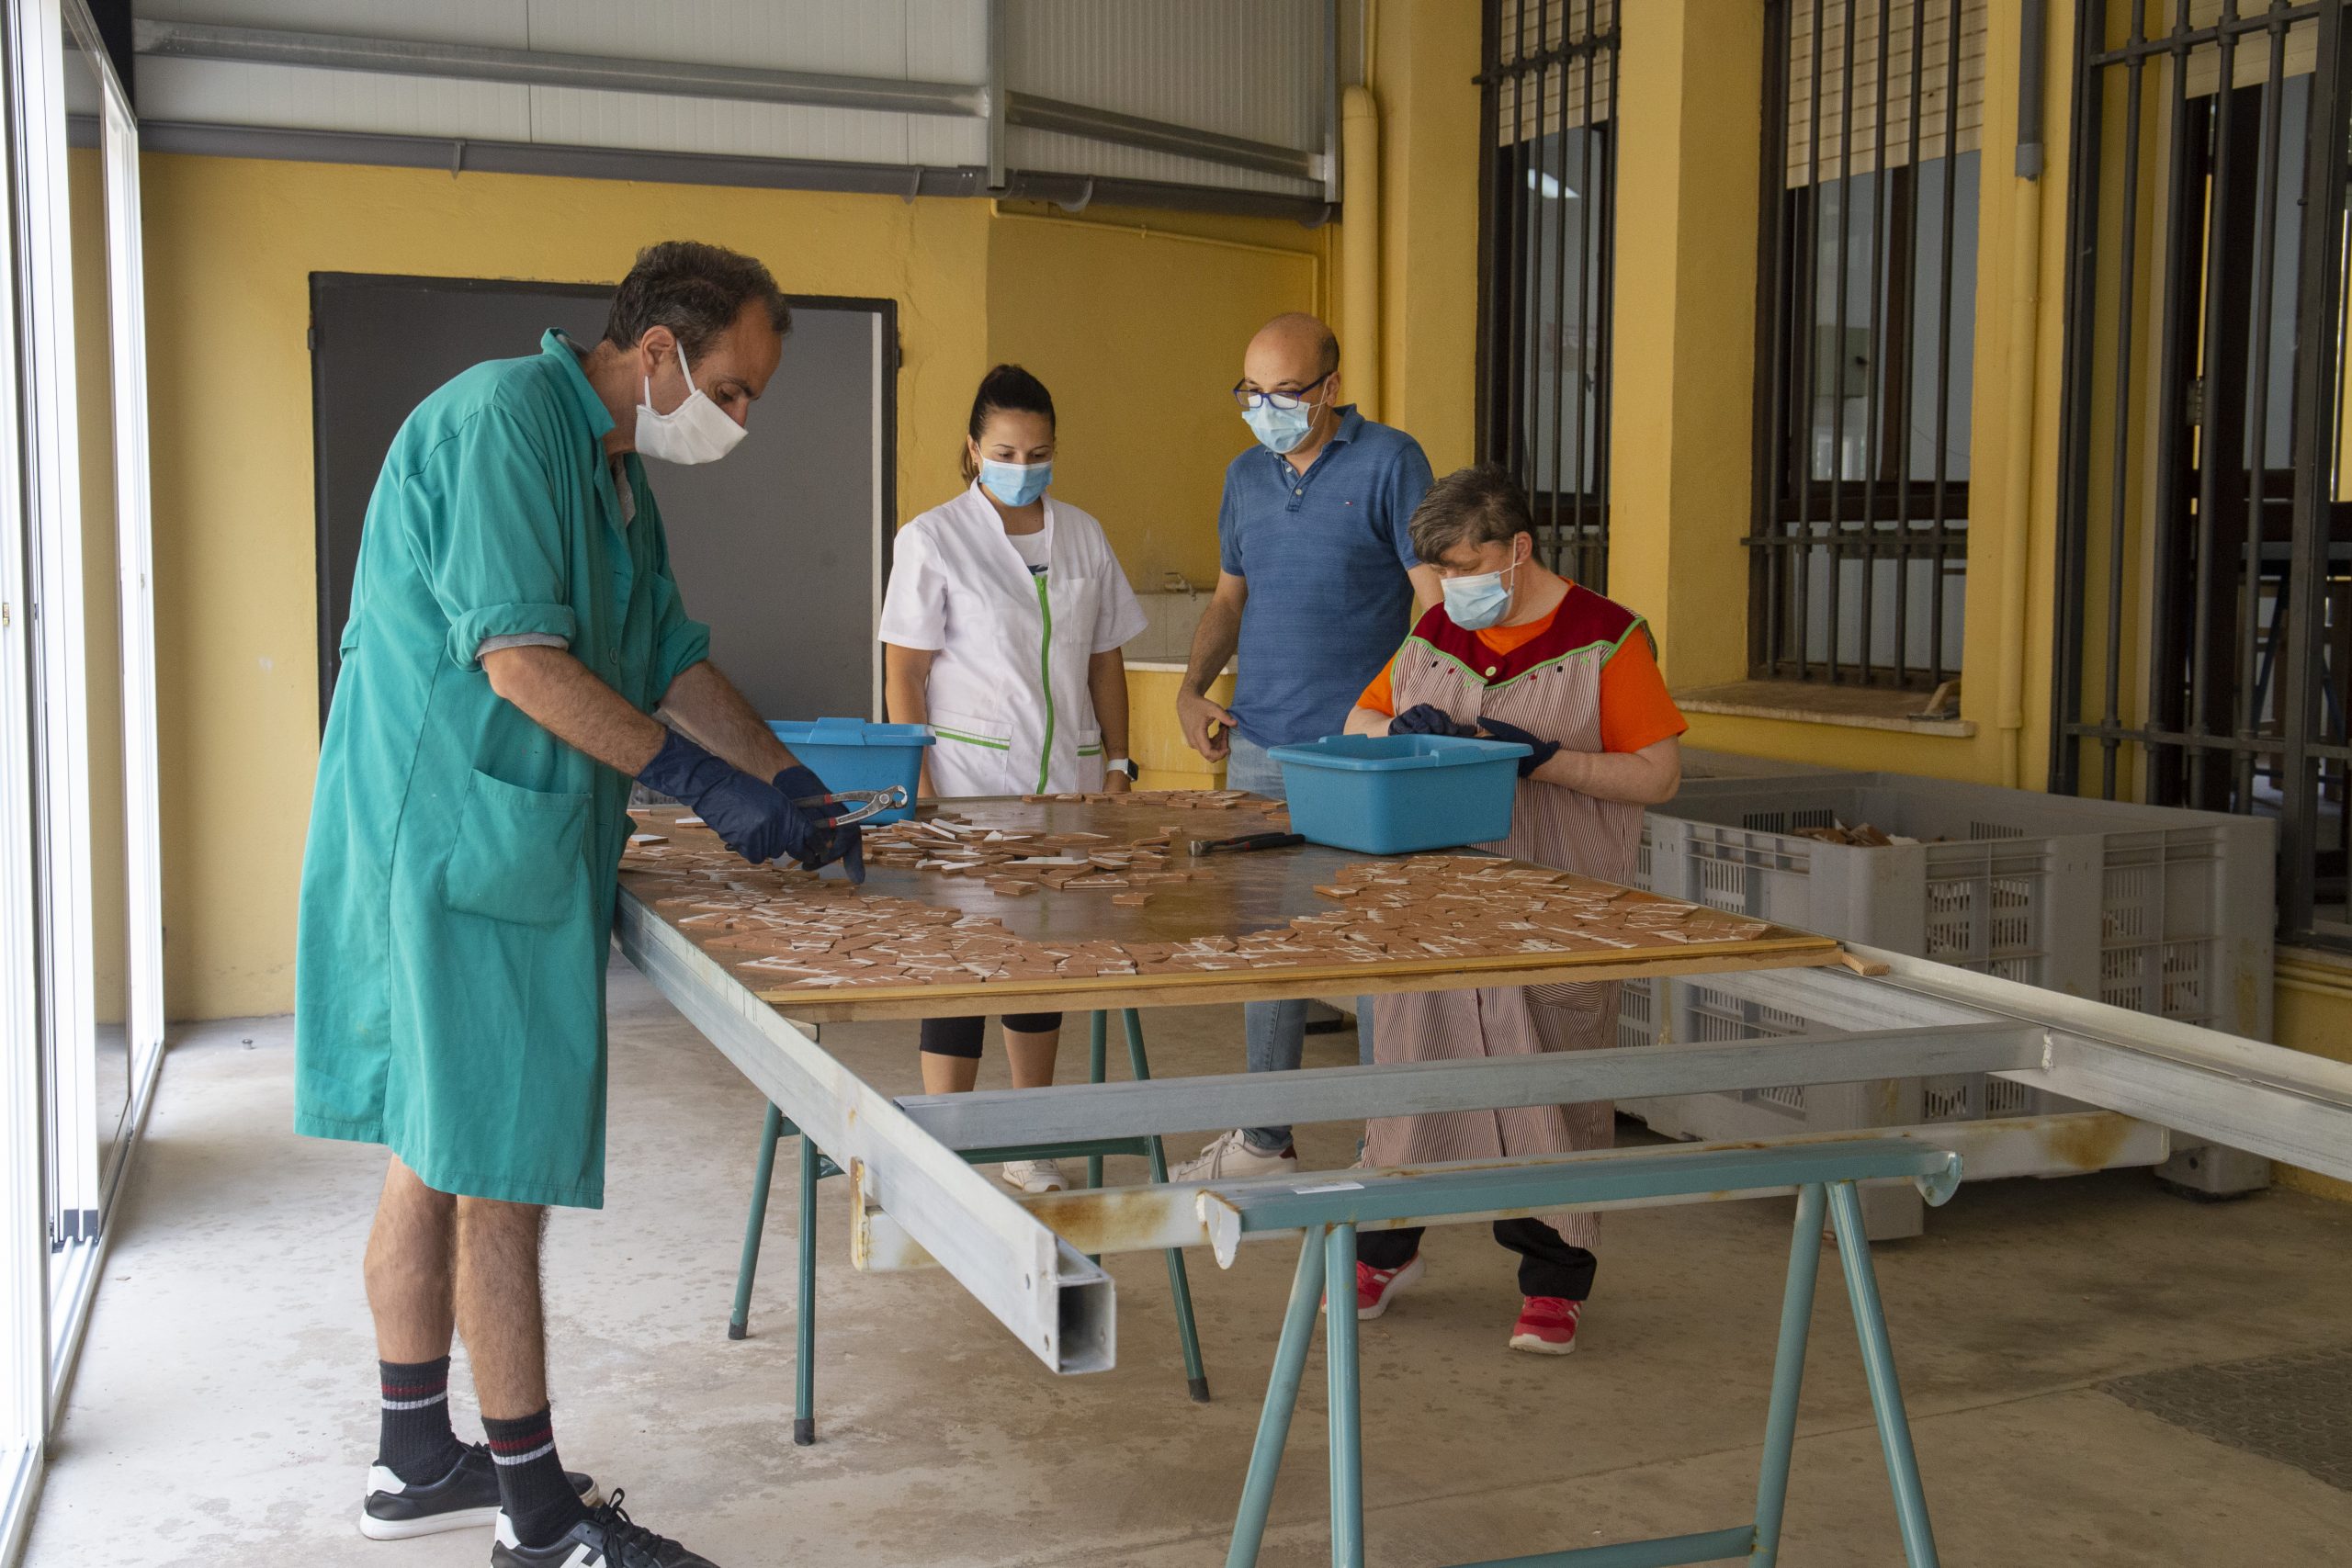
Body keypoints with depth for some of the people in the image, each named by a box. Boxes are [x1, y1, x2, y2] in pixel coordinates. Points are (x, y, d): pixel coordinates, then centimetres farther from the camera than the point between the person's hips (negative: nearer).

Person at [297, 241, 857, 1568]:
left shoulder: (615, 466, 17)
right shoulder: (505, 419, -15)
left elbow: (673, 658, 20)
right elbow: (520, 663, -22)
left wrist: (792, 792, 10)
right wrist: (707, 785, -19)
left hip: (495, 845, 10)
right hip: (465, 840, -10)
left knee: (436, 1153, 16)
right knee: (500, 1171, -4)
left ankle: (419, 1460, 28)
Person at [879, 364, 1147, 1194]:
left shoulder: (1082, 535, 9)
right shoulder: (933, 539, -4)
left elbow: (1105, 659, 14)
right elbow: (903, 673, -6)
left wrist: (1117, 766, 9)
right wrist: (917, 790, -12)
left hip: (1066, 782, 5)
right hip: (971, 782, -4)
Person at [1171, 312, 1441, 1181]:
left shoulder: (1390, 462, -5)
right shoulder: (1246, 475, 13)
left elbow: (1434, 599, -8)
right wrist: (1194, 686, 7)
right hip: (1257, 750, 6)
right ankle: (1264, 1141, 24)